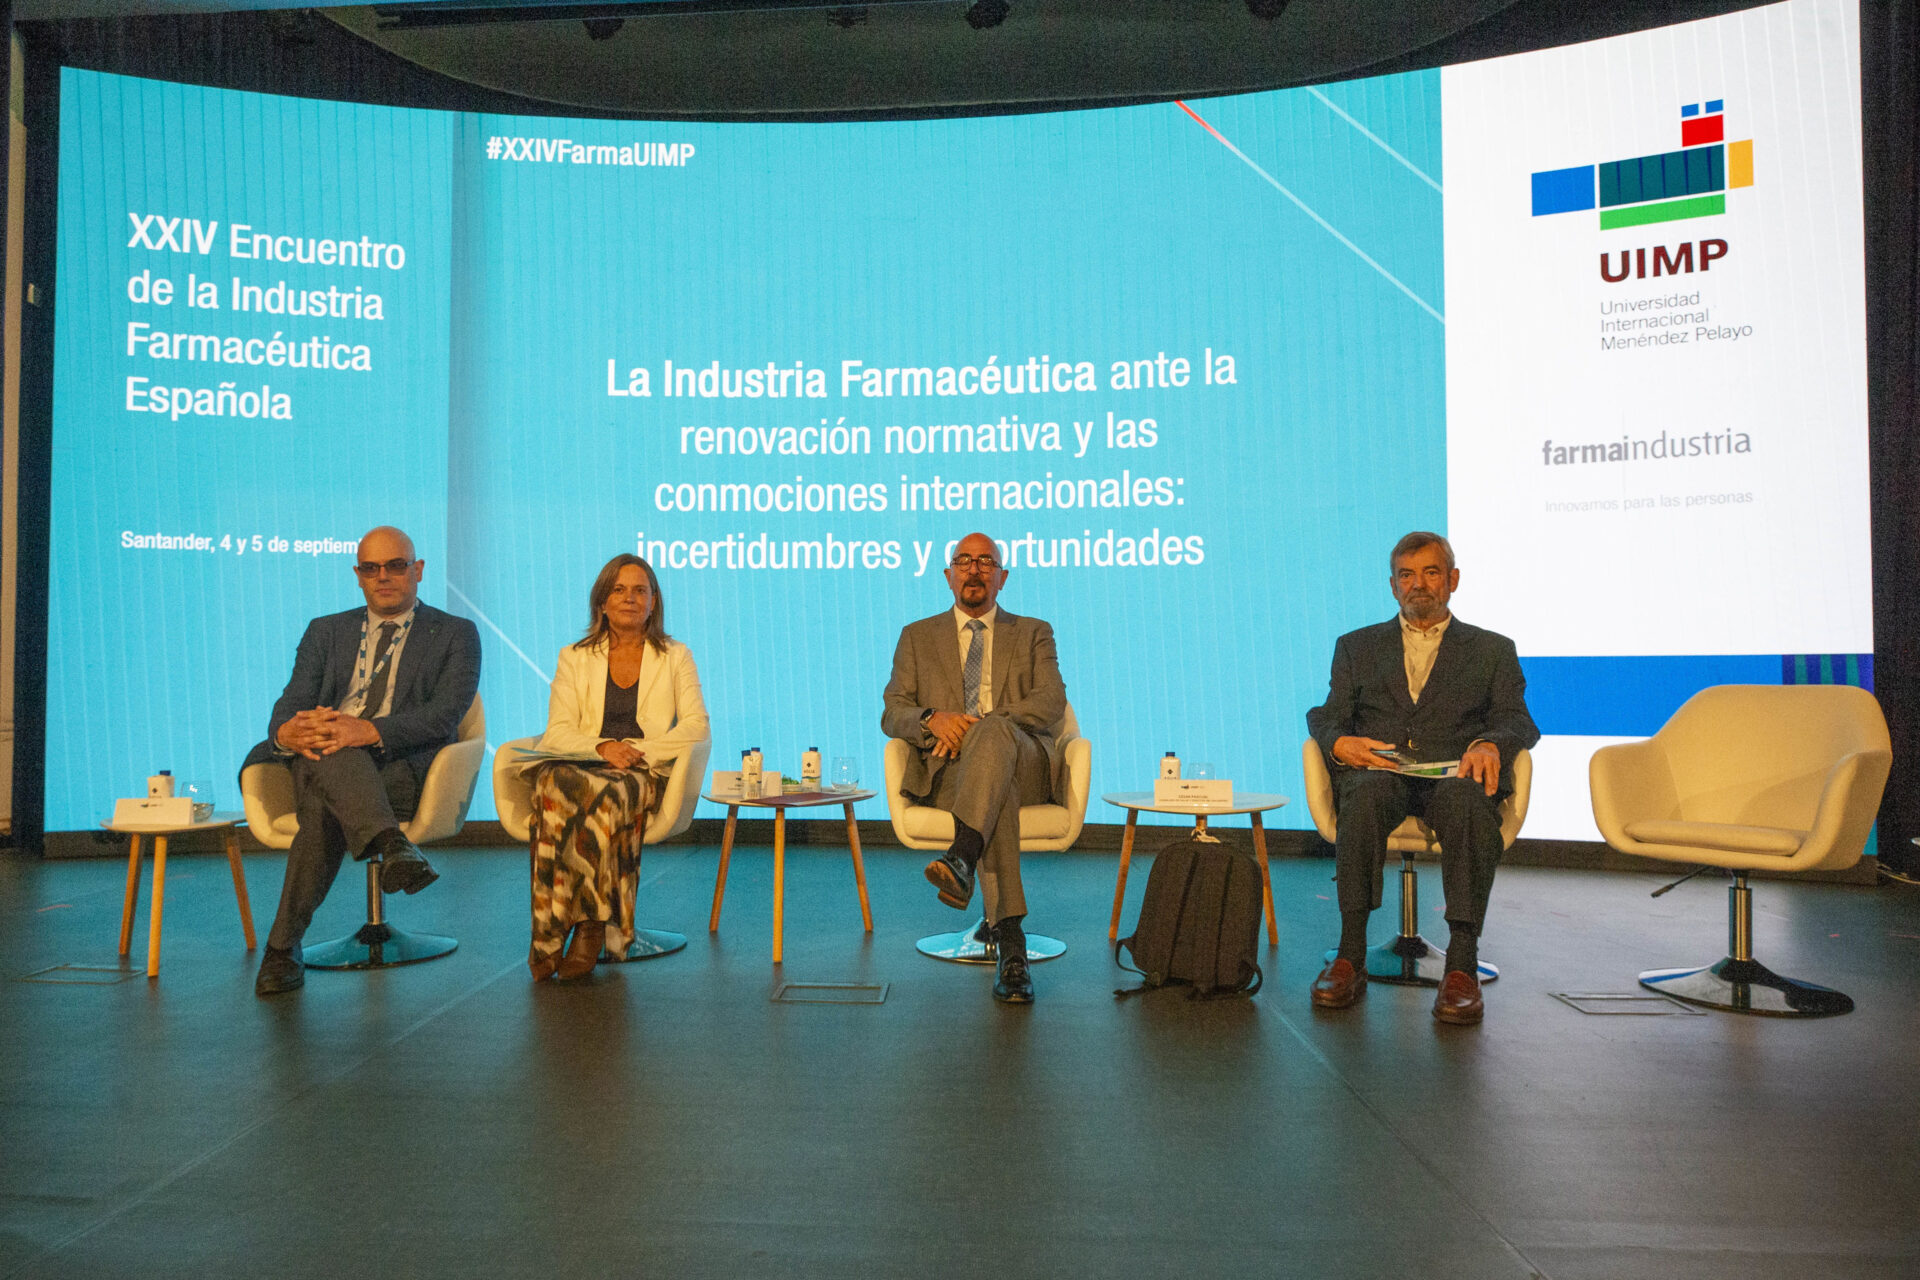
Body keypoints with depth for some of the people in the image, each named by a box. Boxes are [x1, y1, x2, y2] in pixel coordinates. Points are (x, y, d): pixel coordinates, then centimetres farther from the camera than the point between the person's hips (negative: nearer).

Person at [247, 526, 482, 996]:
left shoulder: (455, 634, 12)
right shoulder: (326, 631, 24)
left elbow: (444, 713, -5)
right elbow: (292, 703, 8)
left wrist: (371, 731, -23)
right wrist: (286, 733, -19)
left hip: (403, 770, -2)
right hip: (320, 764, 2)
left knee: (324, 807, -34)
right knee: (323, 749, -35)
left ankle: (283, 945, -28)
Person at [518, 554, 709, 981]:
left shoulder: (676, 657, 16)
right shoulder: (574, 658, 19)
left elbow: (696, 726, 4)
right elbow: (557, 732, 7)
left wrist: (638, 751, -11)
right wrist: (602, 747, -14)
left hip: (647, 773, -1)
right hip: (579, 763, 2)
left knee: (606, 792, -38)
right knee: (553, 784, -36)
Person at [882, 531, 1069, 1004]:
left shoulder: (1033, 633, 20)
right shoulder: (918, 636, 22)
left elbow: (1051, 702, 2)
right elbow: (892, 714, 11)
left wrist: (982, 724, -15)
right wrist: (932, 719, -14)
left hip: (1023, 763, 0)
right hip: (947, 769, 0)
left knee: (993, 731, -37)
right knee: (997, 791, -37)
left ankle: (961, 858, -55)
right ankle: (1010, 941, -43)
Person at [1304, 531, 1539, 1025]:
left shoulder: (1492, 650, 23)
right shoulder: (1356, 646, 25)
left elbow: (1516, 721, 10)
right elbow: (1326, 717, 15)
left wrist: (1491, 744, -15)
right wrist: (1340, 742, -10)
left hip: (1453, 773, 0)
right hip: (1378, 770, 1)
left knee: (1468, 800, -37)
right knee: (1365, 796, -37)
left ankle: (1462, 965, -35)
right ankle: (1350, 956, -34)